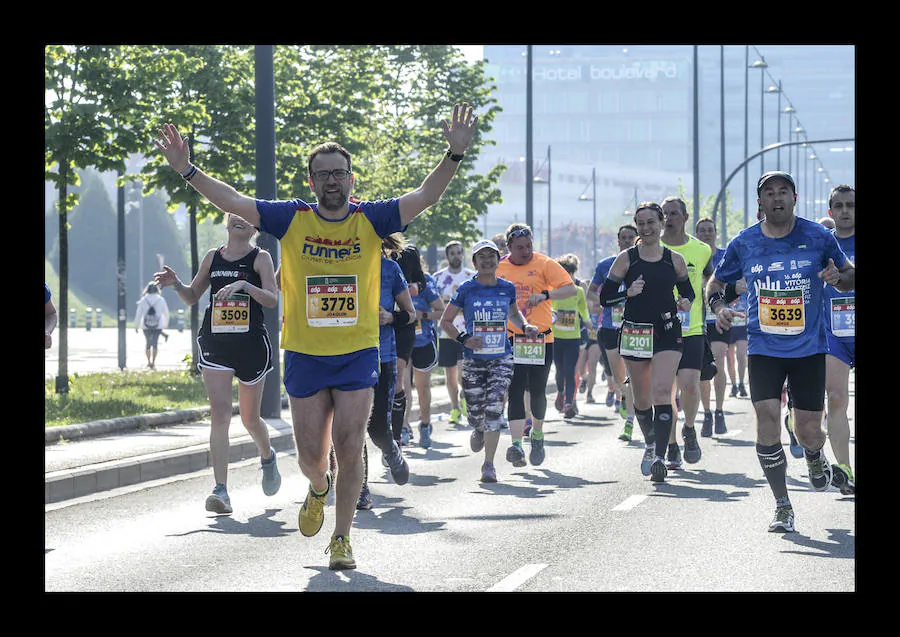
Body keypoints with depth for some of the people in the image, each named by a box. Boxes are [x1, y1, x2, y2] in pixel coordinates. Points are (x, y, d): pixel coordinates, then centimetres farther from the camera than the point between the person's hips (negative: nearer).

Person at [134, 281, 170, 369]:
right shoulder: (161, 300, -1)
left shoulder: (143, 300, -2)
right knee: (155, 343, 2)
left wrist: (136, 326, 6)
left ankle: (149, 361, 20)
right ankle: (153, 362, -5)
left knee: (148, 343, 15)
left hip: (146, 326, 1)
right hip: (158, 326, -1)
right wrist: (165, 324, 21)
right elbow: (166, 313, 7)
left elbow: (138, 313, -1)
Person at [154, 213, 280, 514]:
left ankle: (267, 456, 44)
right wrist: (176, 283, -2)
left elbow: (272, 299, -12)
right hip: (215, 343, 2)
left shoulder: (260, 258, -1)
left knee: (250, 418, 10)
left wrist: (244, 286, -27)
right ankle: (221, 490, -15)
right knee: (219, 414, -10)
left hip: (251, 344, -2)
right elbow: (192, 296, 18)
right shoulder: (212, 257, 10)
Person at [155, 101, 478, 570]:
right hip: (304, 355, 1)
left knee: (349, 451, -7)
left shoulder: (371, 220, -1)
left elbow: (424, 196, -10)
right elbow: (233, 202, -3)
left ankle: (341, 538, 9)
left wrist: (454, 154, -24)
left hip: (358, 355, -1)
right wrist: (187, 170, -12)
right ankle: (319, 490, 42)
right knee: (310, 456, 6)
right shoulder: (292, 219, 0)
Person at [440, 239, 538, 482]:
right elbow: (445, 321, 3)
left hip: (501, 359, 1)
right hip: (473, 361, -1)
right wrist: (463, 339, -12)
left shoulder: (507, 288, 5)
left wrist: (525, 326, 6)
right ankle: (479, 430, 44)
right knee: (475, 413, 5)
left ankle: (489, 465, -6)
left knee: (494, 410, -13)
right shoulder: (466, 290, -3)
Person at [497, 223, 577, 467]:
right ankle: (516, 444, -13)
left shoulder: (544, 264, -3)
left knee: (537, 391, 4)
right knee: (515, 392, -8)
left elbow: (571, 289, -12)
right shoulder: (499, 268, 5)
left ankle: (537, 435, 29)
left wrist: (544, 295, -26)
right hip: (511, 339, 1)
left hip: (541, 339, -1)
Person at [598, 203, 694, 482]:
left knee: (661, 392, -17)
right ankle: (650, 444, 37)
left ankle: (659, 457, -19)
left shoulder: (674, 260, 4)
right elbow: (605, 297, 1)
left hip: (668, 333, -1)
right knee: (641, 398, 10)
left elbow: (688, 291, 17)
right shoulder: (626, 259, 1)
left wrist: (684, 302, -5)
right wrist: (628, 293, -17)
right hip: (634, 332, 1)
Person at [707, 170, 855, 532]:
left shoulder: (818, 238, -2)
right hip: (763, 349, 1)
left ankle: (815, 457, 40)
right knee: (767, 420, -13)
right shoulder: (744, 244, 1)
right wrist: (718, 305, -9)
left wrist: (838, 278, -15)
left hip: (809, 348, 0)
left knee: (808, 430, 0)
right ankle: (782, 507, 0)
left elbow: (850, 276, 9)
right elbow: (716, 282, 13)